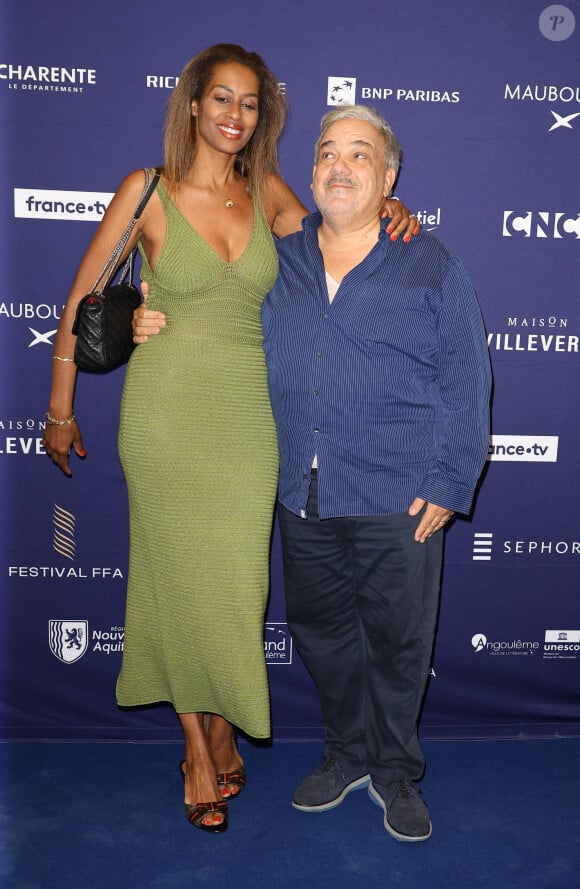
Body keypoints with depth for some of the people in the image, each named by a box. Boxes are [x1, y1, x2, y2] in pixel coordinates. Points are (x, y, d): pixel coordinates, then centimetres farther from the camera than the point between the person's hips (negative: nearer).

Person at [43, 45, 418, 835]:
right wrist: (60, 409, 4)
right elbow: (82, 303, 1)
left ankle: (221, 729, 31)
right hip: (168, 412, -2)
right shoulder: (147, 190, -3)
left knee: (237, 580, 7)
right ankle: (198, 748, 27)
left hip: (248, 413, 3)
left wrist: (383, 215, -3)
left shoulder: (267, 193, 7)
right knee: (178, 576, 7)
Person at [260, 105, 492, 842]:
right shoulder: (277, 261, 8)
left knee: (397, 641, 9)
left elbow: (465, 384, -3)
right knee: (320, 631, 16)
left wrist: (448, 484, -9)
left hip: (396, 500, -3)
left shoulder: (430, 267, -1)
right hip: (302, 497, 4)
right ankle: (346, 753, 39)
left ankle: (395, 771, 32)